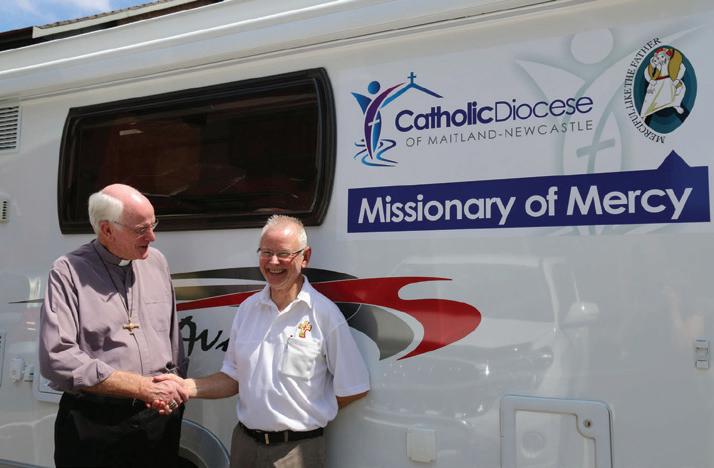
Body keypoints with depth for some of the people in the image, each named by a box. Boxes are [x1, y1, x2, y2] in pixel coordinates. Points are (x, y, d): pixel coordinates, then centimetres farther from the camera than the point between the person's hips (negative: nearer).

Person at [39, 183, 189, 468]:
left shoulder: (156, 261, 6)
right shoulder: (68, 272, -9)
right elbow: (57, 359, -19)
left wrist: (174, 390, 6)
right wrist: (145, 387, -19)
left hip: (160, 416, 4)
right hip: (93, 426, -4)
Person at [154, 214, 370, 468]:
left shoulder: (324, 313, -12)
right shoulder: (248, 307, 3)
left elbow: (353, 389, -9)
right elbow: (234, 378, 8)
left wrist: (311, 415, -3)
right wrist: (186, 387, -5)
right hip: (244, 443, 5)